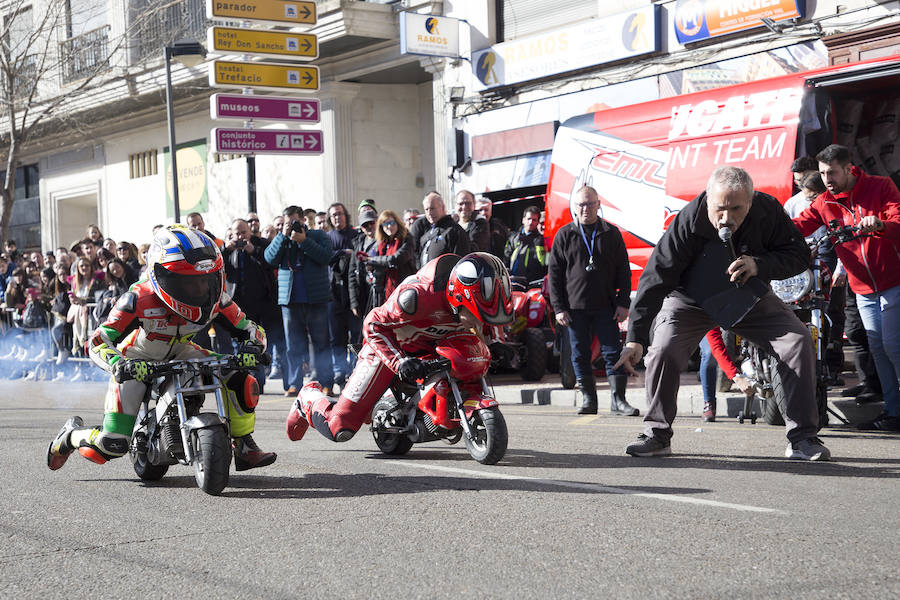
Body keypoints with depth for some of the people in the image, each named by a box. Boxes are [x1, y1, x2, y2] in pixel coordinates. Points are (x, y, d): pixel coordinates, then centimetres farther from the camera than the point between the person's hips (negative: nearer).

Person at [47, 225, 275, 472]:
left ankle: (244, 449, 2)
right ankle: (72, 433, 19)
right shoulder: (140, 299, -34)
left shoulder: (215, 298, -21)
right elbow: (99, 341, -32)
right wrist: (119, 365, -52)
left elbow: (246, 328, -9)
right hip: (137, 363, -4)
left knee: (240, 382, -15)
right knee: (112, 446, -15)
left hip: (179, 353, 4)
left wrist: (253, 347, -33)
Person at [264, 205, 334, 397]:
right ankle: (294, 384, 7)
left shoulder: (318, 235, 6)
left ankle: (327, 383, 2)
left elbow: (325, 256, -10)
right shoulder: (281, 239, 15)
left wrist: (303, 240, -14)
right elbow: (270, 258, -1)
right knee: (293, 345, 3)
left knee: (322, 343, 0)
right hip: (290, 300, 2)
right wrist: (283, 236, -8)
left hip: (316, 300, -2)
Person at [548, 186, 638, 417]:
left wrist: (623, 303, 0)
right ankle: (588, 399, 12)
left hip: (605, 307, 0)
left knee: (614, 353, -3)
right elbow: (555, 274, 5)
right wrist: (559, 308, -2)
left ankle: (618, 399, -1)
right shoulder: (564, 235, 6)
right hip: (575, 307, 0)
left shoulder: (611, 234, 7)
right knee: (580, 354, 4)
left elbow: (623, 271, 9)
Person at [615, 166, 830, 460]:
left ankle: (802, 438, -4)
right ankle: (657, 434, -5)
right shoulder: (689, 221, -31)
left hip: (749, 298, 2)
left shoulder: (768, 210, -23)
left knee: (799, 342, -14)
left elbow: (800, 254, -12)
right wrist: (635, 337, -34)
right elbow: (656, 276, -29)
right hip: (692, 300, -2)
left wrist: (760, 265, -34)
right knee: (664, 350, -25)